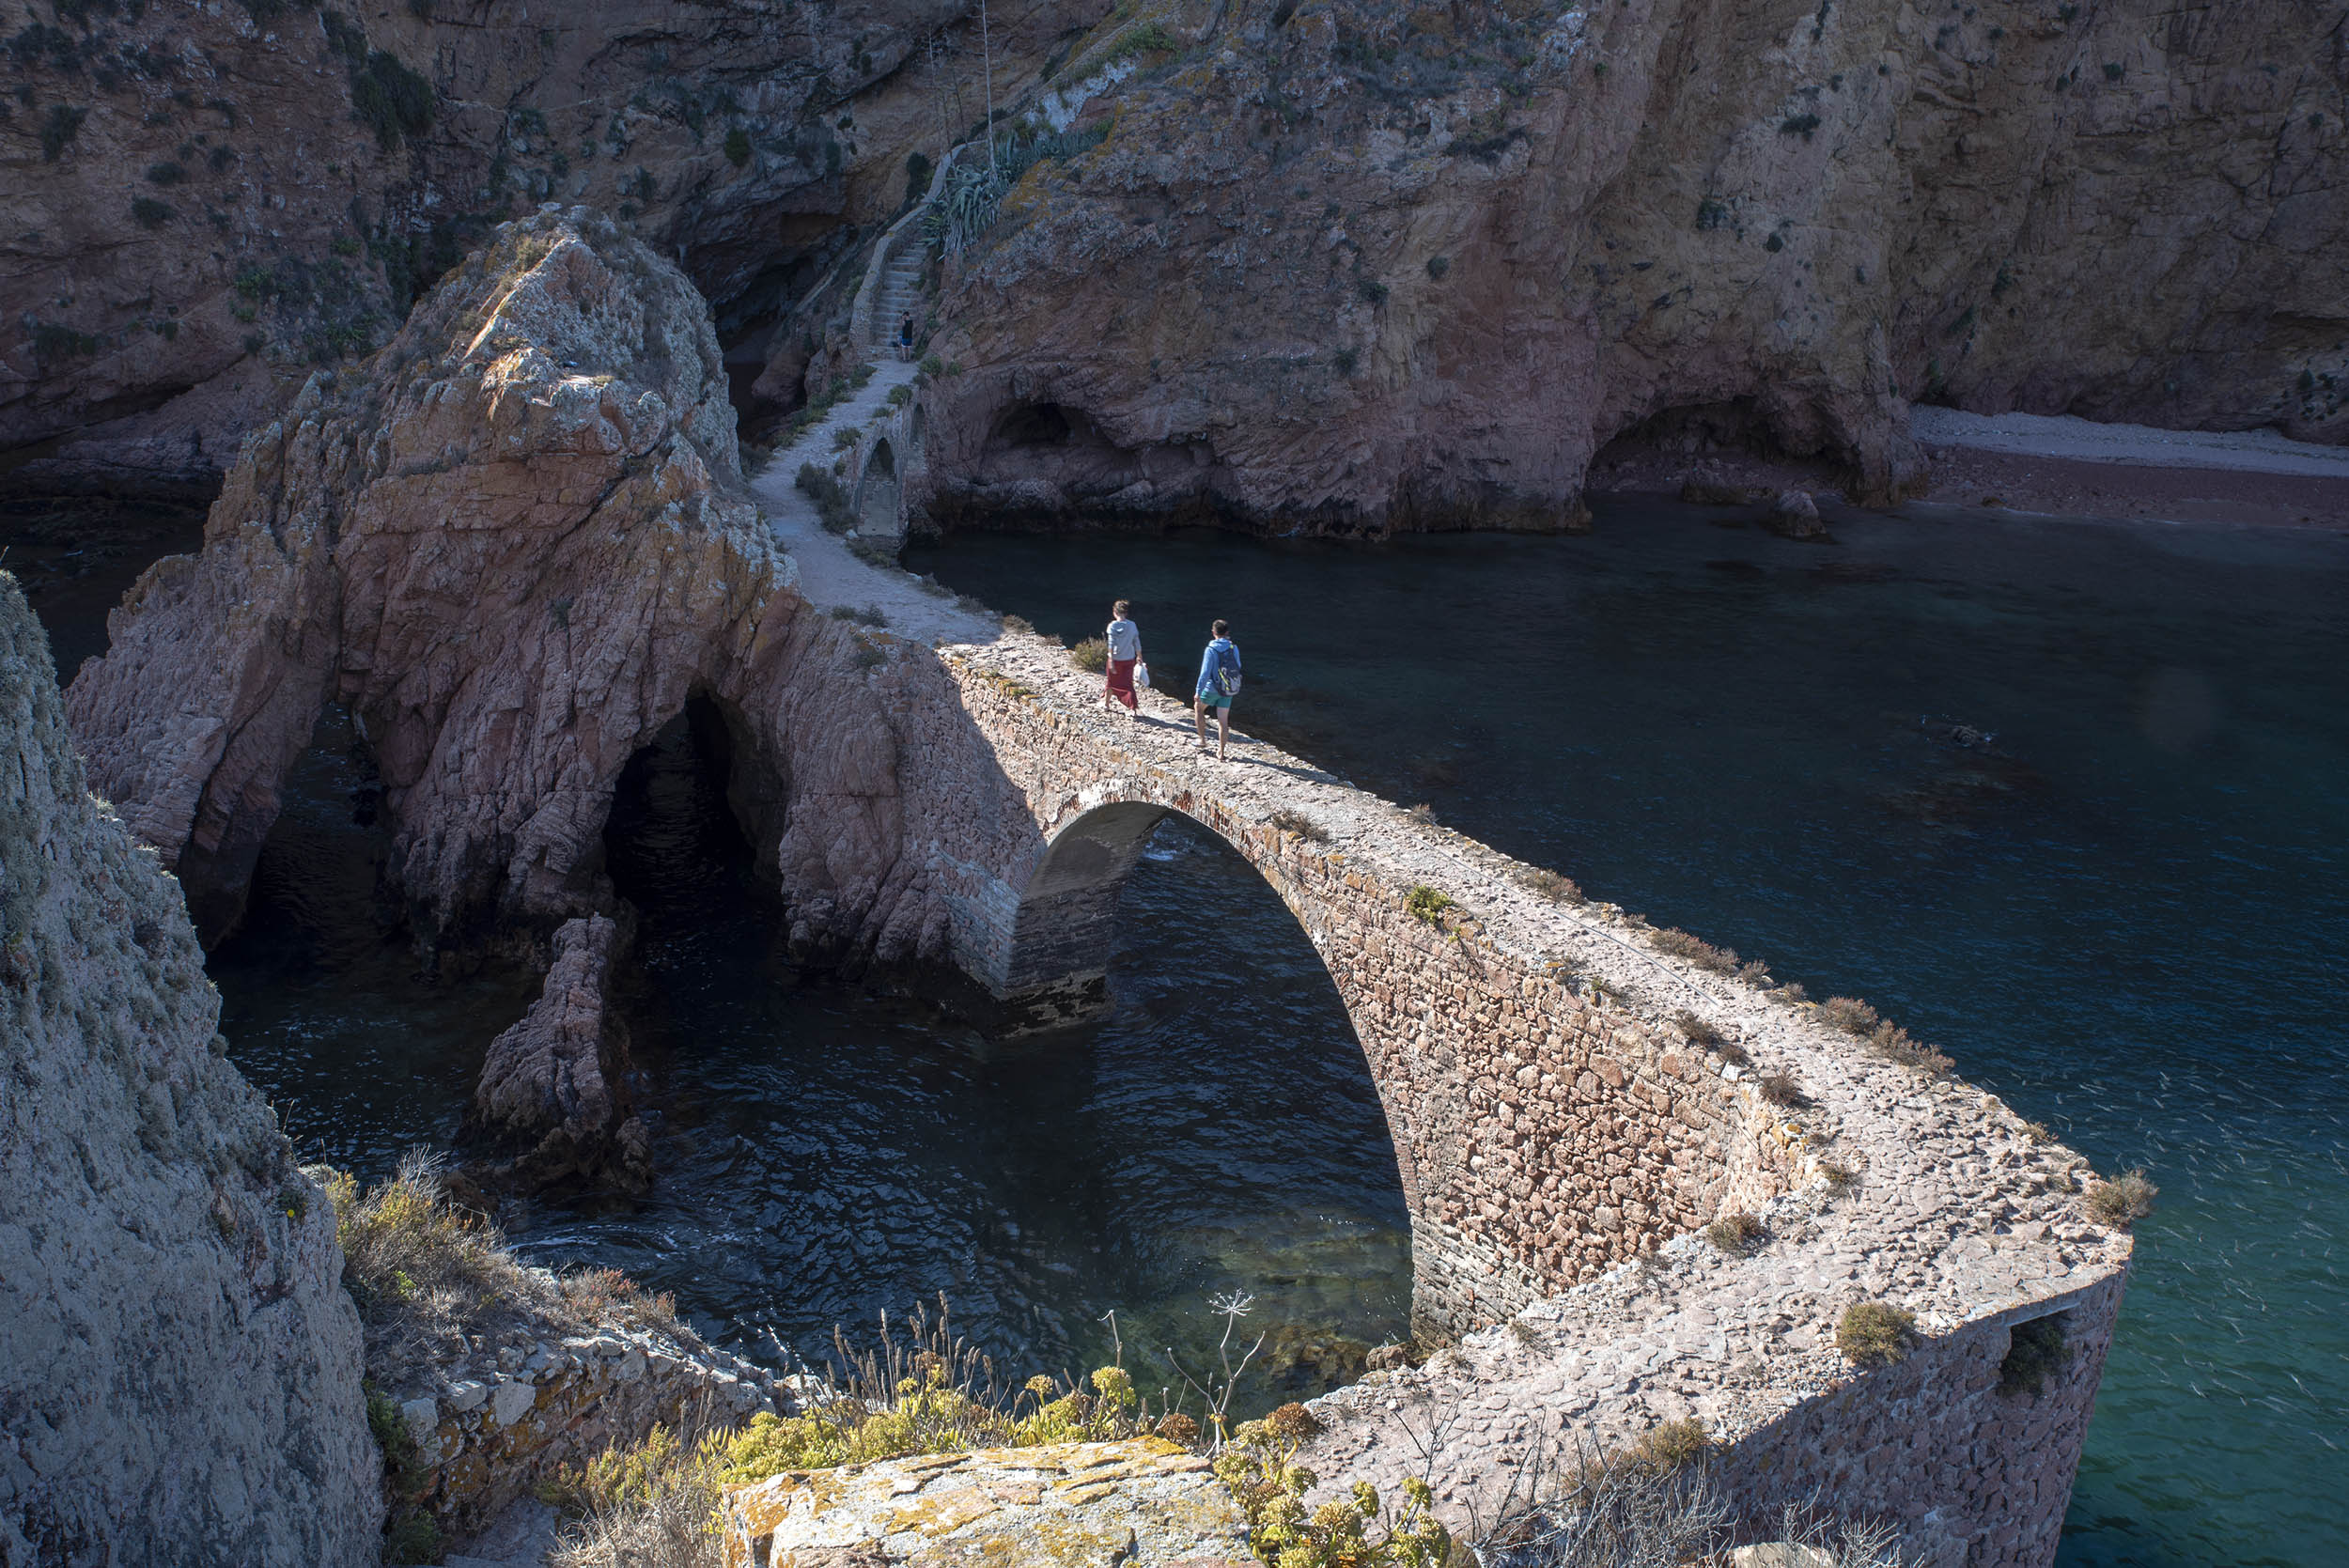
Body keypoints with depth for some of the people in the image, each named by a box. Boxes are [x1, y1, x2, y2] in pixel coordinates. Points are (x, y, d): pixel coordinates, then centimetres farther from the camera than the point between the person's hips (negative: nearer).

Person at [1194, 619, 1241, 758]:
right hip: (1228, 690, 4)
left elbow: (1205, 673, -19)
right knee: (1223, 721, 9)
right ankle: (1220, 753, 12)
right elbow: (1237, 667, 8)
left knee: (1198, 707, 23)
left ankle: (1202, 740, 24)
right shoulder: (1234, 649, -4)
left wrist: (1198, 692, -14)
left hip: (1212, 689, -4)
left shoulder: (1211, 650, -17)